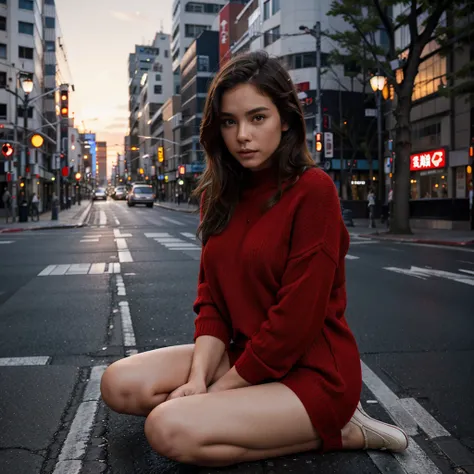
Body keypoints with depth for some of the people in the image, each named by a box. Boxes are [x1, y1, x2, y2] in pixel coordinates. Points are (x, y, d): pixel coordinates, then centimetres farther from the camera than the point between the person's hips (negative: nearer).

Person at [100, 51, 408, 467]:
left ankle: (337, 431, -6)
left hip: (311, 371, -7)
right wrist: (198, 377, -11)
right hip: (243, 356, 7)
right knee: (119, 385, -5)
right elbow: (211, 297, 4)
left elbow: (297, 318, -19)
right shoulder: (222, 196, 6)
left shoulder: (313, 191, -17)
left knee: (169, 430, -24)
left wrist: (220, 388, -12)